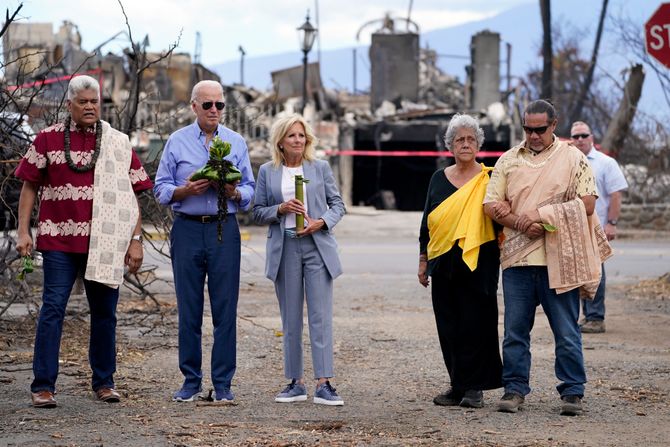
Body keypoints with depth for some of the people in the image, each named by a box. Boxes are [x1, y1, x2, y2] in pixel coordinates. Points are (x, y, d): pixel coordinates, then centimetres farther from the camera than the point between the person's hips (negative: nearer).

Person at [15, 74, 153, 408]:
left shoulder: (119, 144, 8)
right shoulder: (48, 140, 5)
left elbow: (131, 195, 8)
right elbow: (29, 187, 7)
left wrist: (136, 240, 1)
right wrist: (23, 231, -2)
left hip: (104, 243, 2)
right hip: (59, 240, -2)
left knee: (104, 312, 7)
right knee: (53, 309, -5)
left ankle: (104, 382, 20)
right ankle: (43, 386, -2)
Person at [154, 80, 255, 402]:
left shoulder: (236, 143, 11)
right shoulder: (177, 142, 7)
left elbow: (250, 190, 11)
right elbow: (161, 189, 6)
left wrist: (234, 192, -11)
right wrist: (185, 190, -13)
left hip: (224, 230, 1)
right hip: (188, 229, 0)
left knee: (225, 309, -2)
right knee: (188, 309, 2)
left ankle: (222, 383, 4)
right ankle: (191, 380, 10)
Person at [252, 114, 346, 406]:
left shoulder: (320, 168, 8)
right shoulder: (267, 172, 8)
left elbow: (337, 204, 9)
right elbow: (258, 212, 8)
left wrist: (322, 222, -10)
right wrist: (280, 209, -11)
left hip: (317, 247, -1)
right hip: (285, 249, 1)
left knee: (321, 316, -8)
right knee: (290, 319, 6)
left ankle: (323, 384, -10)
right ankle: (296, 383, 12)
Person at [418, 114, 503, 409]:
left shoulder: (489, 179, 2)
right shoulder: (439, 179, 13)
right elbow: (427, 221, 17)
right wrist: (423, 259, 14)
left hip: (479, 261, -4)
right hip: (444, 263, 4)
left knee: (475, 323, -5)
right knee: (448, 326, 4)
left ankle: (474, 388, 1)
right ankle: (457, 386, 12)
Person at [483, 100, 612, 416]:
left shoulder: (573, 158, 4)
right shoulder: (508, 160, 11)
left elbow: (587, 203, -4)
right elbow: (491, 205, 7)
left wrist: (542, 216, -11)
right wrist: (519, 222, -12)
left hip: (559, 259, -2)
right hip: (517, 258, 3)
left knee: (567, 331, 1)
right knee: (515, 329, 5)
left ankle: (572, 391, 7)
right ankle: (514, 389, 13)